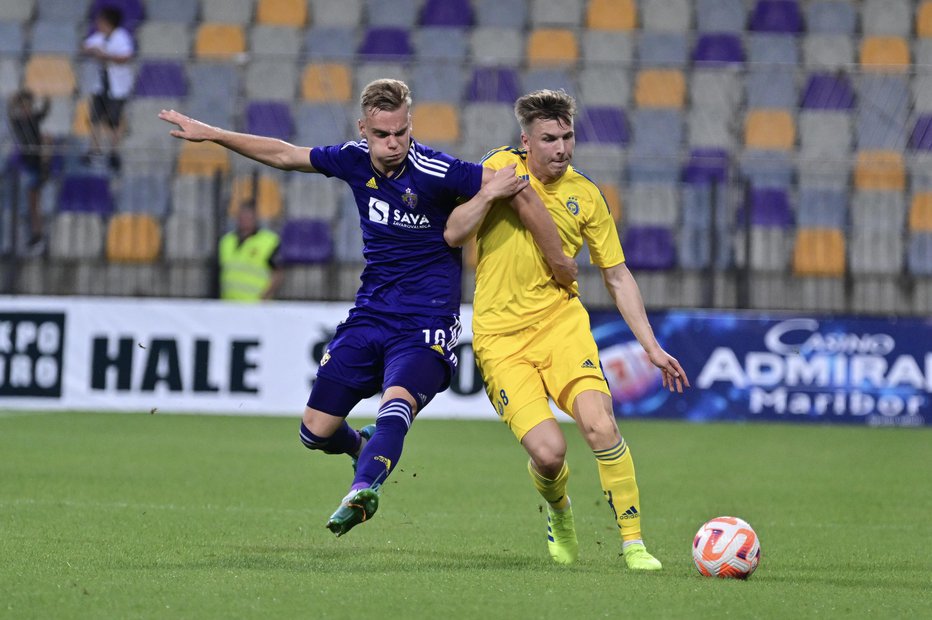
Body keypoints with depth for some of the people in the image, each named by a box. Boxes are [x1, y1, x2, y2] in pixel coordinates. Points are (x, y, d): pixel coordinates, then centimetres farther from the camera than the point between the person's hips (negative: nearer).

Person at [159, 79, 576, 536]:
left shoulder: (435, 172, -17)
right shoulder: (355, 160, -1)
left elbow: (518, 188, -15)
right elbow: (285, 155, 15)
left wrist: (558, 262, -11)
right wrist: (211, 134, 17)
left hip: (426, 326, -6)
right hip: (370, 315, 6)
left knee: (396, 405, -34)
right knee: (316, 430, 7)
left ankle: (363, 490, -50)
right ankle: (364, 448, 38)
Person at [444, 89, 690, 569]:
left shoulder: (585, 195, 5)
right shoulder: (502, 166, 1)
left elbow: (617, 277, 12)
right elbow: (453, 235, -2)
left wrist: (651, 346, 5)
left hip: (561, 320, 1)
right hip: (500, 336, -1)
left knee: (600, 426, -23)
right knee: (548, 450, -15)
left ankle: (633, 543, -12)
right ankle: (558, 512, 21)